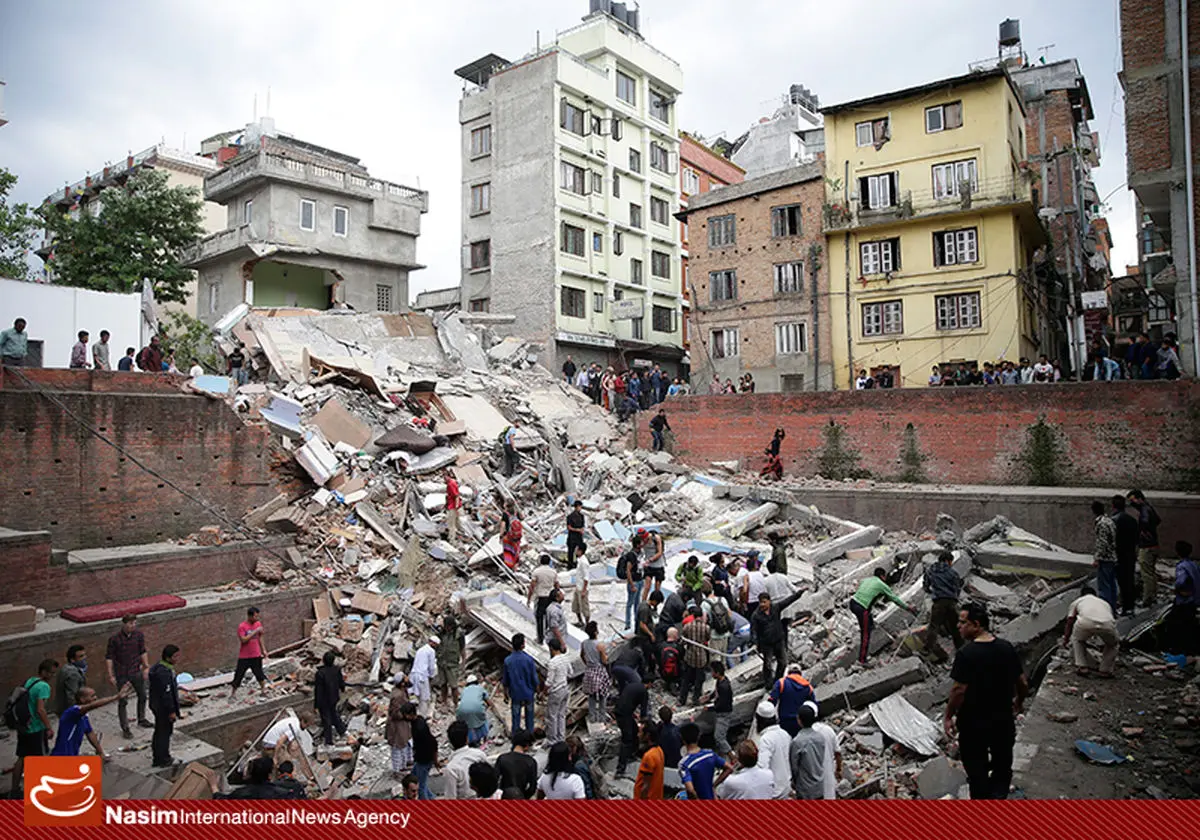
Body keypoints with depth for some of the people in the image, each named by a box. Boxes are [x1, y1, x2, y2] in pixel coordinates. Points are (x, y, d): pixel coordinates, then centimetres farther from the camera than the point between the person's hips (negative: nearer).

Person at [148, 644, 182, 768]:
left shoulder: (158, 667, 4)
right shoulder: (164, 672, -28)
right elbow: (166, 693, -25)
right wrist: (171, 711, -19)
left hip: (157, 705, 10)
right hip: (164, 708, -10)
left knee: (159, 732, 20)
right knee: (164, 733, 3)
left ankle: (158, 758, 33)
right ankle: (163, 760, 16)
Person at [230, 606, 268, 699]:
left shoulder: (258, 624, 1)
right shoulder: (242, 626, -15)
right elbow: (243, 640, -26)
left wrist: (263, 650, 10)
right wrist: (255, 631, -28)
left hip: (256, 655, 4)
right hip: (244, 657, -4)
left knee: (259, 674, 11)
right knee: (239, 675, 4)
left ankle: (264, 691, 21)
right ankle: (232, 693, 19)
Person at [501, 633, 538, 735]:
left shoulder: (507, 660, -18)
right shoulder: (529, 659, -24)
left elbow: (505, 680, -7)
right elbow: (534, 677, -14)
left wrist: (506, 693, 9)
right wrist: (536, 689, 5)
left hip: (515, 693, 1)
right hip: (528, 692, -1)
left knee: (516, 715, 17)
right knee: (529, 713, 21)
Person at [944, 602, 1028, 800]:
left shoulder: (967, 654, -23)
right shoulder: (1007, 648, -7)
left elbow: (959, 690, -22)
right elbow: (1023, 683, 3)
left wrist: (948, 717, -9)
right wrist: (1019, 702, 23)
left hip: (973, 724, -5)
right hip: (1003, 720, 5)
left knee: (976, 768, 13)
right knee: (1002, 765, 24)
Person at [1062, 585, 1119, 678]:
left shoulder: (1077, 601, 35)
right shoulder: (1105, 602, 42)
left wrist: (1066, 639, 53)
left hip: (1085, 623, -2)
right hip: (1107, 624, 2)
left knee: (1077, 640, 32)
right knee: (1112, 644, 36)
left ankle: (1082, 667, 19)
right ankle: (1105, 670, 26)